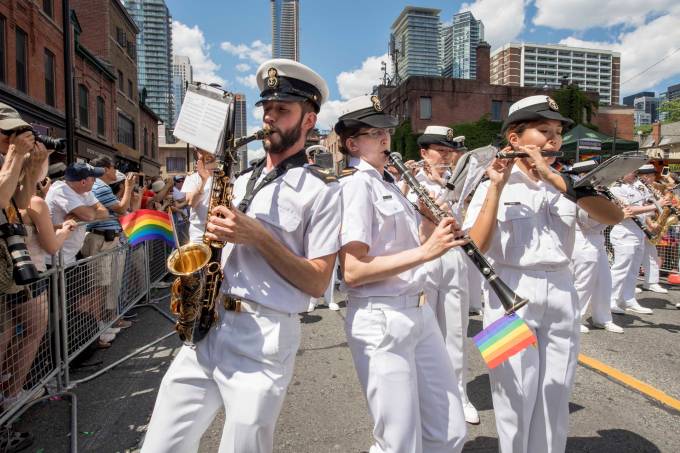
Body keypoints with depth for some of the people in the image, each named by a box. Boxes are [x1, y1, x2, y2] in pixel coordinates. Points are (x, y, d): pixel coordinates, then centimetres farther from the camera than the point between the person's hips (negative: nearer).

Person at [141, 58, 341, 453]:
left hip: (266, 338, -6)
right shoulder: (242, 182, 15)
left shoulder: (322, 190, -5)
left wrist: (258, 235, -17)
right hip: (206, 328, 6)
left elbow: (318, 282, -9)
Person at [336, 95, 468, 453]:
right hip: (380, 321, -8)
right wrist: (425, 252, -24)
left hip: (419, 313, 9)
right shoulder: (356, 185, -12)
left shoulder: (389, 184, 15)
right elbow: (352, 271, -21)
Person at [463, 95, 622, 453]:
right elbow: (476, 248, -17)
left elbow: (614, 216, -10)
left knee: (555, 400, 15)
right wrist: (497, 187, -21)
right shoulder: (492, 186, -5)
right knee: (516, 401, 7)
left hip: (561, 295, 4)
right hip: (511, 296, -4)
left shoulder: (566, 182, 6)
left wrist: (554, 178, -17)